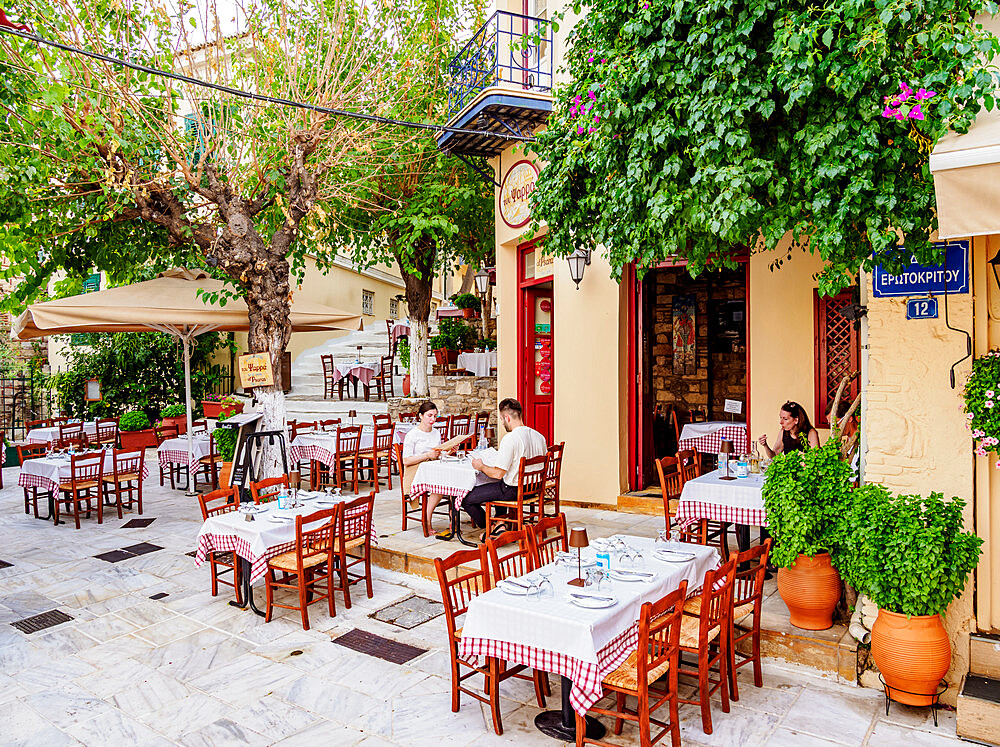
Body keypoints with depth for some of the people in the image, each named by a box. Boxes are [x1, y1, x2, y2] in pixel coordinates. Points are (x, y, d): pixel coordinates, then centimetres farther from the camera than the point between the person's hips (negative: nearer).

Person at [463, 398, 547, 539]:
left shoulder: (510, 439, -23)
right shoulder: (539, 437, 0)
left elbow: (498, 474, -22)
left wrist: (481, 466, -3)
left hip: (513, 491, -8)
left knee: (466, 499, 3)